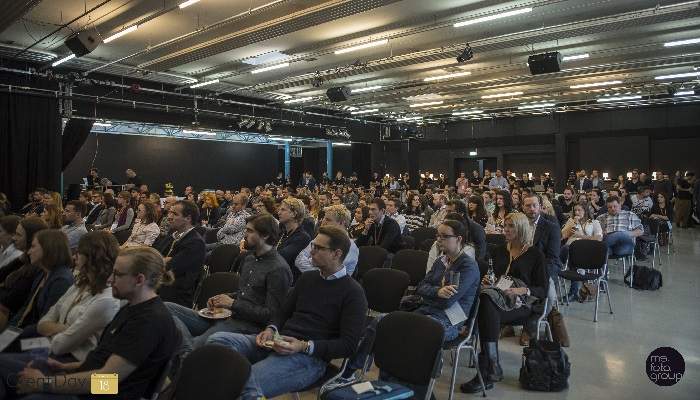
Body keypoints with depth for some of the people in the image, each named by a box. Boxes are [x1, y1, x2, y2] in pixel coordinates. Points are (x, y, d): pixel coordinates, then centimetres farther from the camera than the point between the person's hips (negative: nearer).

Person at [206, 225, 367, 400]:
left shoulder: (353, 292, -3)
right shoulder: (307, 277, 18)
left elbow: (348, 345, -8)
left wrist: (304, 346, -20)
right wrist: (271, 330, -2)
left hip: (310, 356, -7)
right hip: (279, 344, 8)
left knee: (248, 383, -34)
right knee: (217, 340, -16)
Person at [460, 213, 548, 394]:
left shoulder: (535, 254, 8)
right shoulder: (499, 251, 22)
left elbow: (543, 289, 3)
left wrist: (523, 290, -16)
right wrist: (487, 280, 2)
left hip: (521, 303, -4)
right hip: (497, 296, 4)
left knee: (487, 303, -36)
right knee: (486, 297, -35)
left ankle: (485, 370, -35)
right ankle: (493, 367, -37)